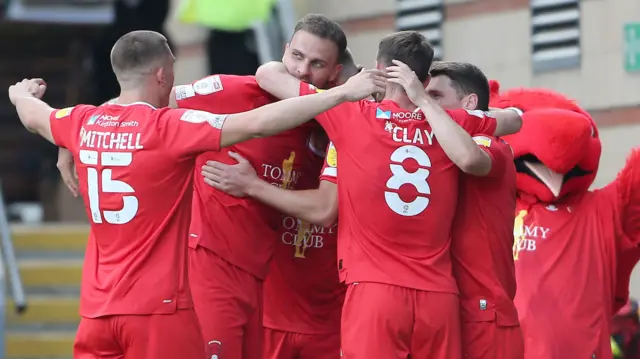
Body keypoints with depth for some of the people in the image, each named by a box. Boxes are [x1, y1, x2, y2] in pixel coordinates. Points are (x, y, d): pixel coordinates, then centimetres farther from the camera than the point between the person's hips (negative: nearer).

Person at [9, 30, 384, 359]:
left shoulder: (83, 122, 5)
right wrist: (343, 93, -17)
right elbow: (258, 124, -20)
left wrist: (21, 94, 53)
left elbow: (35, 116, 29)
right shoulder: (169, 128, -13)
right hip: (157, 305, -6)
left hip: (97, 306, 6)